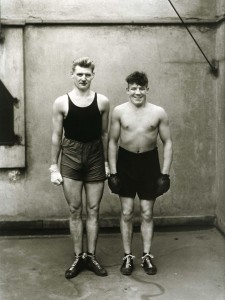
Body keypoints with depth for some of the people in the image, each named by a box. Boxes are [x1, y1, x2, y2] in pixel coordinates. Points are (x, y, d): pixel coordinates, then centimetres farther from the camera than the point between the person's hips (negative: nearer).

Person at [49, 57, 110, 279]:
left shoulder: (102, 102, 0)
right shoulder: (61, 102, -3)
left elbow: (104, 133, 8)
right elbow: (56, 136, 1)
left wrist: (106, 162, 7)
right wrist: (54, 167, -2)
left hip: (95, 157, 1)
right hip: (70, 157, -1)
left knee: (93, 210, 7)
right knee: (74, 210, 5)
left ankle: (91, 256, 19)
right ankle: (78, 257, 18)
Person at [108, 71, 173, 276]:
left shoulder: (159, 112, -6)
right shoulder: (119, 111, -5)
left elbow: (167, 143, -1)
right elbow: (113, 142, 0)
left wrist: (165, 174, -6)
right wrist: (113, 172, -5)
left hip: (149, 162, 0)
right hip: (126, 161, 0)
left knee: (147, 213, 8)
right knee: (126, 213, 5)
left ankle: (147, 256, 21)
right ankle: (128, 256, 18)